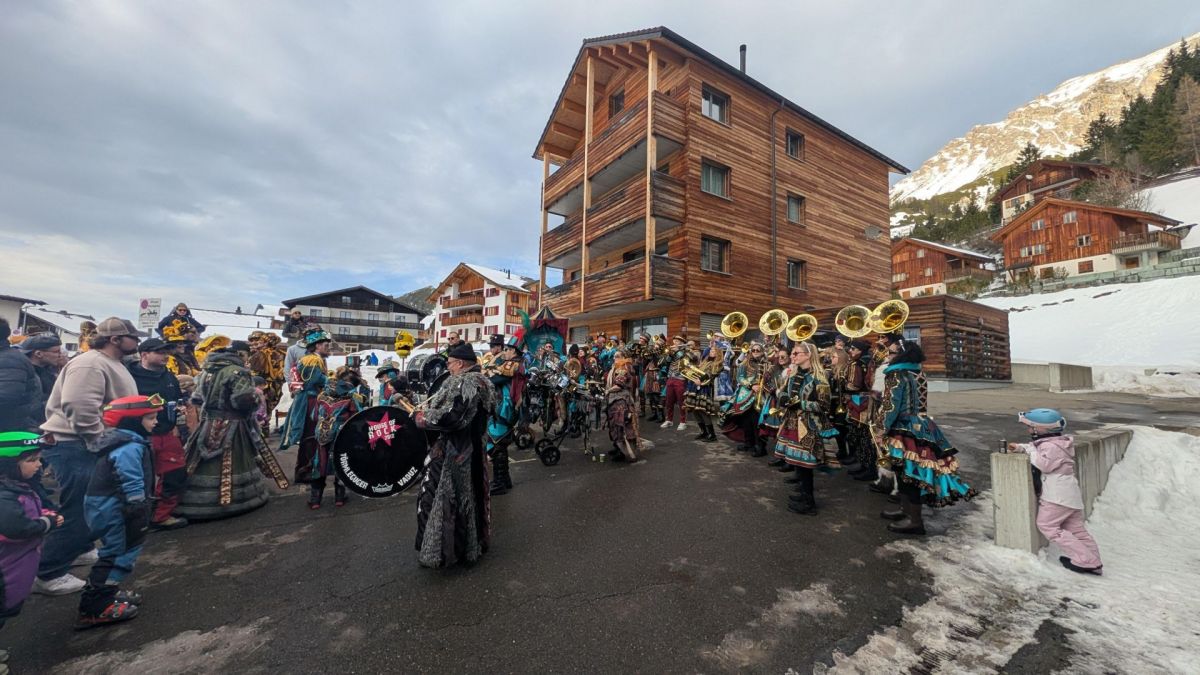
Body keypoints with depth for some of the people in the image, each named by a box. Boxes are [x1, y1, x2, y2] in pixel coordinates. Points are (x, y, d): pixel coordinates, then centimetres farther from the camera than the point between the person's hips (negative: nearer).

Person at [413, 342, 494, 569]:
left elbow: (443, 417, -27)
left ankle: (439, 551, 18)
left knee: (440, 499, 6)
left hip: (451, 452, -9)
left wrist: (420, 417, -8)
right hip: (475, 448, 9)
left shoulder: (458, 383, -20)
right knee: (472, 495, 20)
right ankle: (473, 545, 35)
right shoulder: (485, 382, 7)